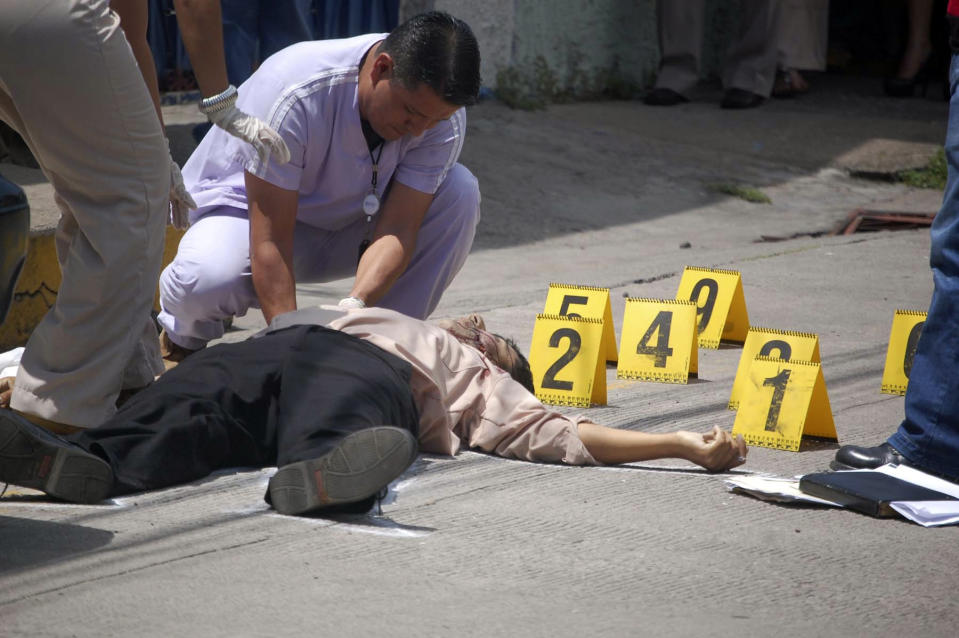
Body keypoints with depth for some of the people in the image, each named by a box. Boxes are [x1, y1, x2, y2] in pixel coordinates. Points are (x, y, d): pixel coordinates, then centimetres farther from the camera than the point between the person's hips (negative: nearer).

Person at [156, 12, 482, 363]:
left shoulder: (443, 114, -22)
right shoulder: (292, 95, -35)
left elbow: (399, 228, -24)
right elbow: (270, 239, -35)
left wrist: (355, 307, -42)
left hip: (351, 223, 4)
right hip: (248, 207, -4)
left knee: (459, 191, -23)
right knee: (206, 278, -39)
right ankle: (185, 337, 0)